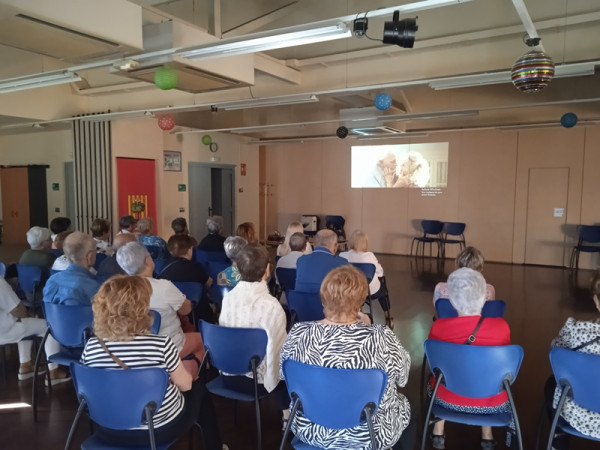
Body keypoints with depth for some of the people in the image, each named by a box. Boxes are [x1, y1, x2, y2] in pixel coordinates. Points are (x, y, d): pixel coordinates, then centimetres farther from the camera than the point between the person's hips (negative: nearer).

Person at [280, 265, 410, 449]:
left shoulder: (299, 334, -20)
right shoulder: (381, 338, -27)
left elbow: (283, 373, 0)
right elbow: (402, 376, -7)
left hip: (309, 429, 3)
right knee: (404, 404, 27)